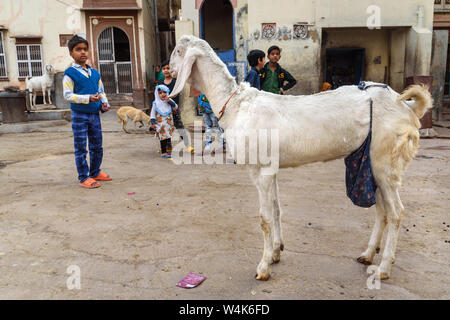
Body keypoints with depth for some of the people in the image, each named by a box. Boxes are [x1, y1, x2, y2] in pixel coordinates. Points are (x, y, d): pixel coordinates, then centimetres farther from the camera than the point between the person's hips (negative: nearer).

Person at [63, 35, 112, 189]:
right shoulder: (70, 73, -8)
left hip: (95, 114, 6)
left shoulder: (95, 73, 10)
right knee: (81, 148, 1)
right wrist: (88, 98, -23)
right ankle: (84, 177, 10)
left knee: (97, 146, 14)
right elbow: (68, 95, -14)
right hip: (79, 115, -6)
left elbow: (101, 91, 17)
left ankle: (95, 172, 29)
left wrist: (104, 103, -2)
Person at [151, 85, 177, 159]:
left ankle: (169, 152, 14)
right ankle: (163, 153, 6)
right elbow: (153, 113, 1)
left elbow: (176, 109, -3)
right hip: (161, 125, -2)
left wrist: (170, 102, -14)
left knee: (169, 138, 3)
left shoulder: (170, 101, 6)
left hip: (169, 124, 2)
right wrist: (153, 122, -8)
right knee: (163, 138, -2)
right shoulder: (156, 103, -1)